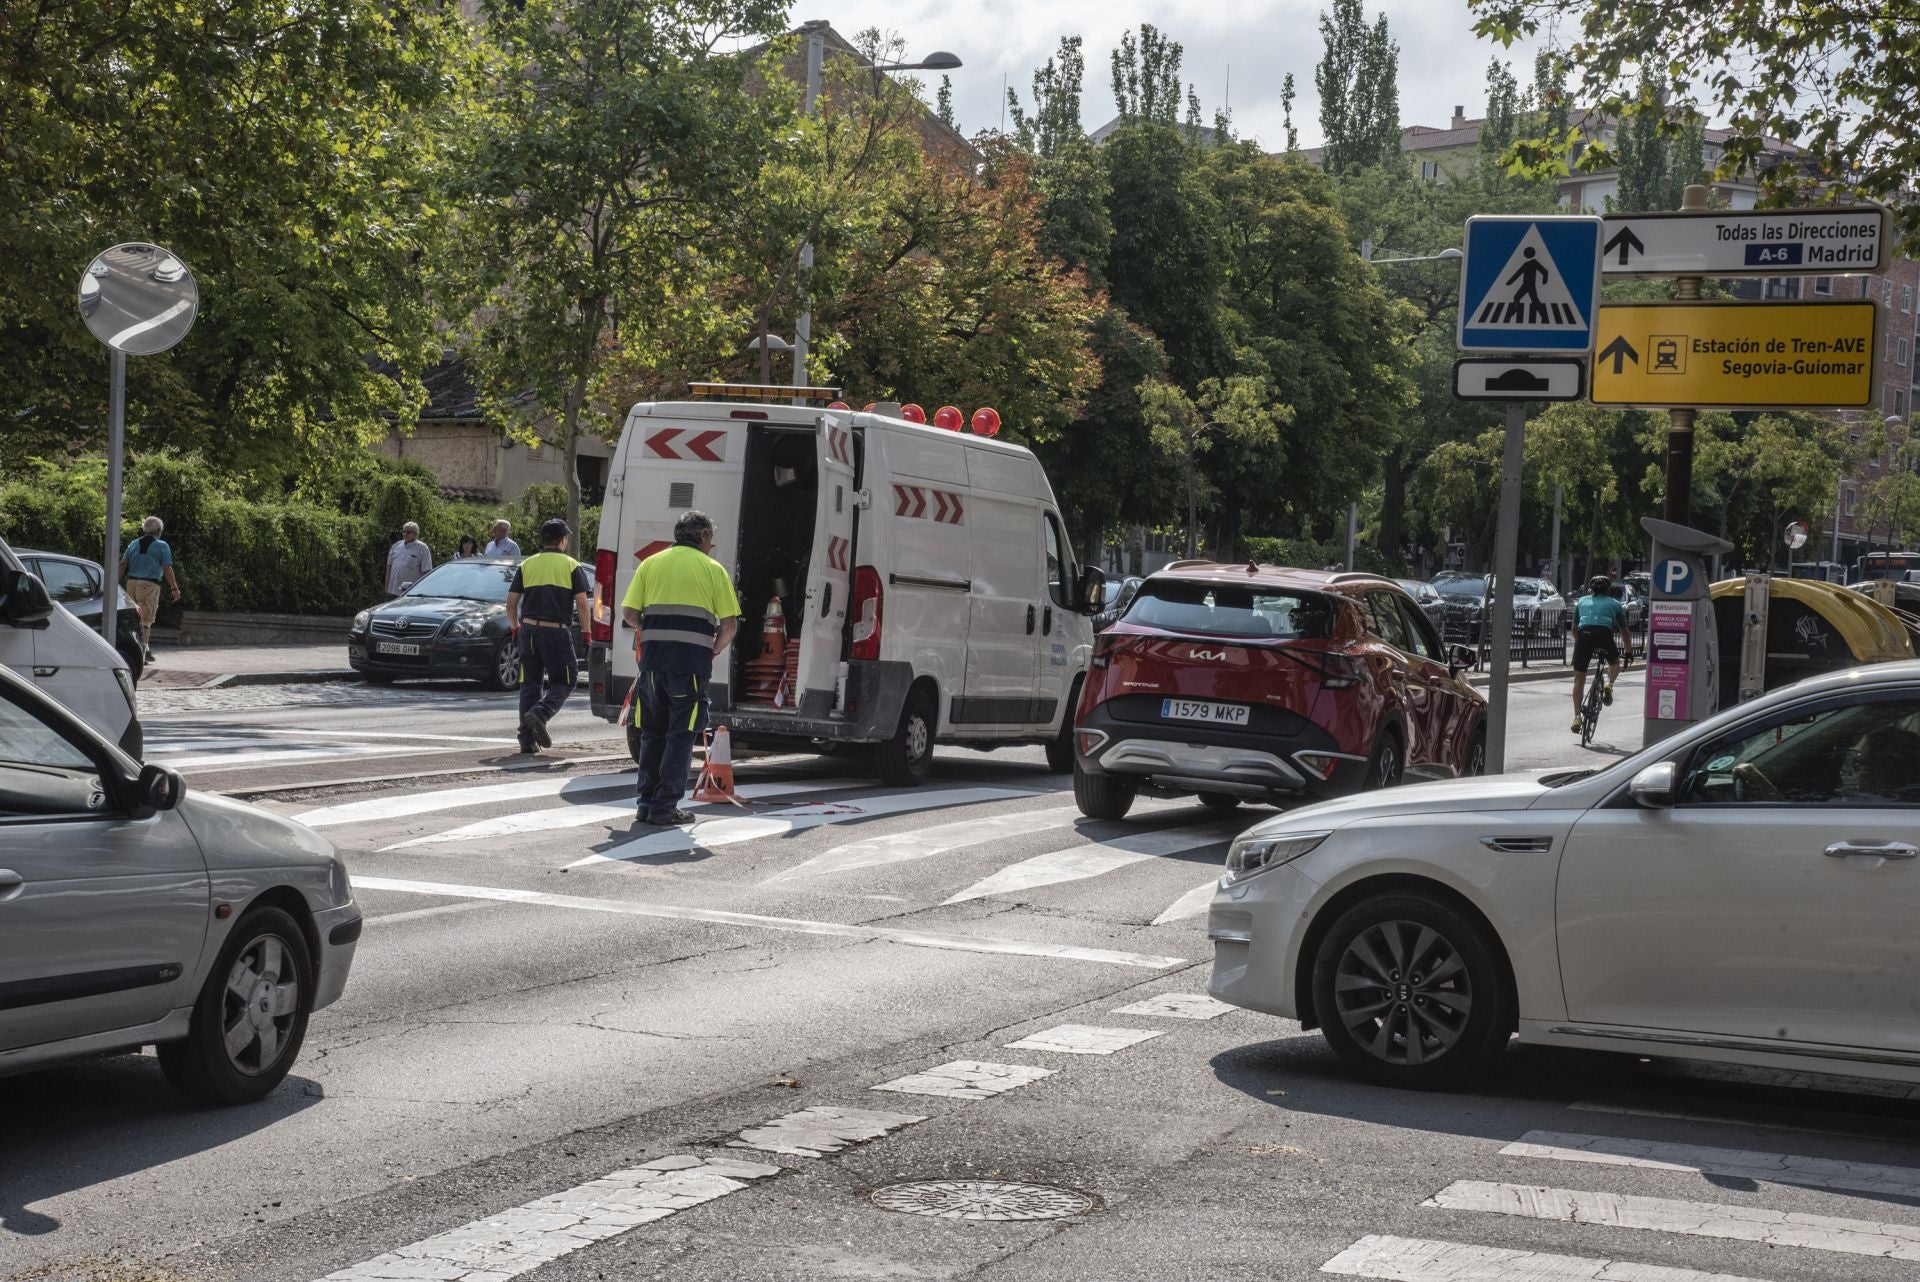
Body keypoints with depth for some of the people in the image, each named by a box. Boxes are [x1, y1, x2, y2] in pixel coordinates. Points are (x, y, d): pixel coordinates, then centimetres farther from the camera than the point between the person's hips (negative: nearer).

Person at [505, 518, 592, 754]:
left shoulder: (526, 565, 10)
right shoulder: (572, 566, 1)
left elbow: (511, 603, 8)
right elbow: (582, 604, -5)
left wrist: (515, 628, 21)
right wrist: (586, 632, 5)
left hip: (529, 629, 4)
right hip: (557, 631, -4)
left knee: (530, 684, 10)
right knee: (564, 682, 7)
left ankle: (528, 739, 5)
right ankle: (539, 714, -19)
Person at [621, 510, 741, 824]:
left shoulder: (650, 564, 13)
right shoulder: (712, 569, 5)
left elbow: (629, 614, 6)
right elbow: (729, 625, -1)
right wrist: (712, 651, 14)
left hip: (653, 659, 3)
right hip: (691, 662, -3)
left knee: (652, 734, 15)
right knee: (680, 736, 2)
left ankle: (647, 802, 17)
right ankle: (665, 807, -1)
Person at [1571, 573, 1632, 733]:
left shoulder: (1582, 601, 30)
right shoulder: (1615, 604, 27)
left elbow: (1574, 629, 37)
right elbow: (1624, 633, 33)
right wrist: (1629, 653, 45)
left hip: (1584, 633, 1)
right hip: (1604, 633, -1)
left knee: (1579, 679, 11)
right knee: (1614, 663, 31)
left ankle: (1577, 717, 6)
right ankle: (1608, 685, 2)